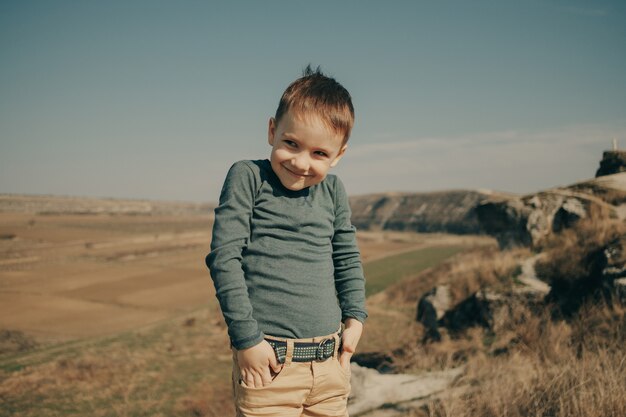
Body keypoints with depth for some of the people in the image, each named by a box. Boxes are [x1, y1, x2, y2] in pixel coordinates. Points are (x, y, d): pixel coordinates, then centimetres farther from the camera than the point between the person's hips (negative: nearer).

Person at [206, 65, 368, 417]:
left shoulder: (333, 191, 7)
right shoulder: (247, 177, -6)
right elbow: (224, 257, -10)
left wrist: (355, 316, 11)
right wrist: (246, 339, -12)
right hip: (270, 361, -5)